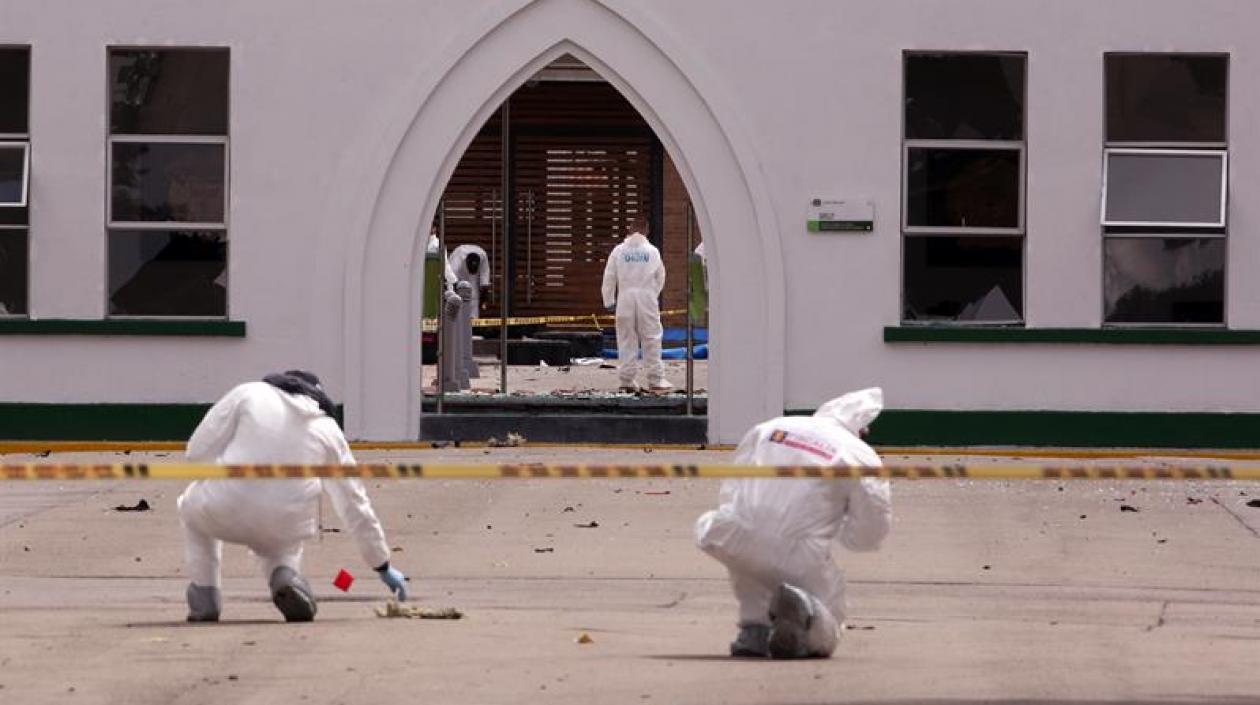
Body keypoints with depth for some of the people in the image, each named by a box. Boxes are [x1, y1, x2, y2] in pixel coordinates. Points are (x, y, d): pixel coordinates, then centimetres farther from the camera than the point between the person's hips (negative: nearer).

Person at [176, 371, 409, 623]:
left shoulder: (246, 394, 7)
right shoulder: (328, 429, 14)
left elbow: (198, 451, 2)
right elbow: (355, 503, 20)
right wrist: (383, 566, 30)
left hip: (224, 515, -2)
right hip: (283, 530, 2)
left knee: (193, 503, 35)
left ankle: (204, 599, 21)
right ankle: (286, 574, 3)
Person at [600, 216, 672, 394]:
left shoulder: (619, 250, 0)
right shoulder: (652, 251, 1)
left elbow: (609, 278, 2)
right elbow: (660, 277, 10)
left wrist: (609, 301, 14)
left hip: (625, 299, 1)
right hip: (647, 299, -1)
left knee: (626, 341, 6)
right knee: (651, 340, 5)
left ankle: (627, 380, 5)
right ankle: (655, 379, 3)